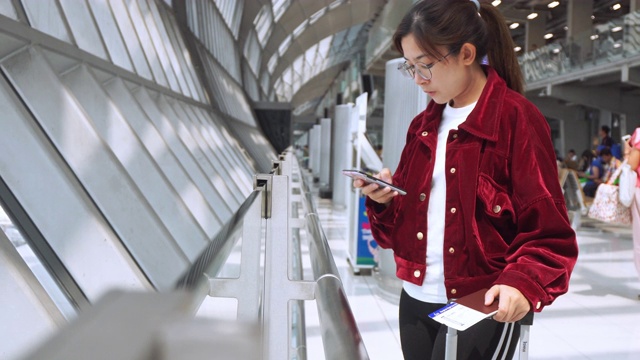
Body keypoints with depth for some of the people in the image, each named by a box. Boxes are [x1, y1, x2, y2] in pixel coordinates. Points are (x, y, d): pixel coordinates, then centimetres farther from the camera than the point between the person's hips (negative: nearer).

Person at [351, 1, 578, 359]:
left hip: (484, 306, -6)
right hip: (416, 301, 6)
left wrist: (524, 282, -26)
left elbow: (548, 230, -11)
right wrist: (384, 200, -8)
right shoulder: (424, 125, 8)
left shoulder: (517, 119, -11)